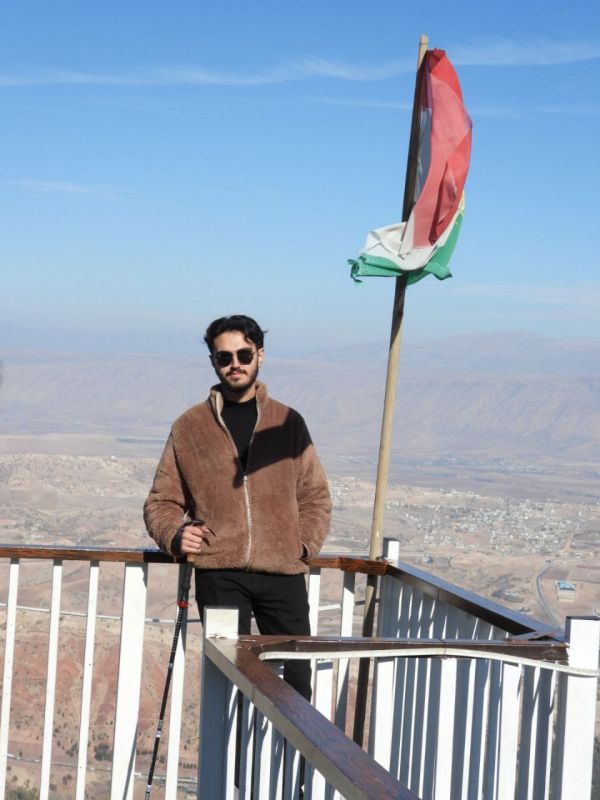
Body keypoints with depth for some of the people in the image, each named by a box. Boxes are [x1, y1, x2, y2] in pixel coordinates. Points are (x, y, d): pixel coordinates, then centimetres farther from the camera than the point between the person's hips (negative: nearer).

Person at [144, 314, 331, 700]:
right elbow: (162, 501, 12)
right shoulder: (189, 426, 8)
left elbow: (316, 495, 14)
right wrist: (175, 535, -8)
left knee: (296, 680, 1)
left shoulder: (288, 422, 10)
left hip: (283, 573, 1)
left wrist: (304, 545, -2)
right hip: (218, 573, -1)